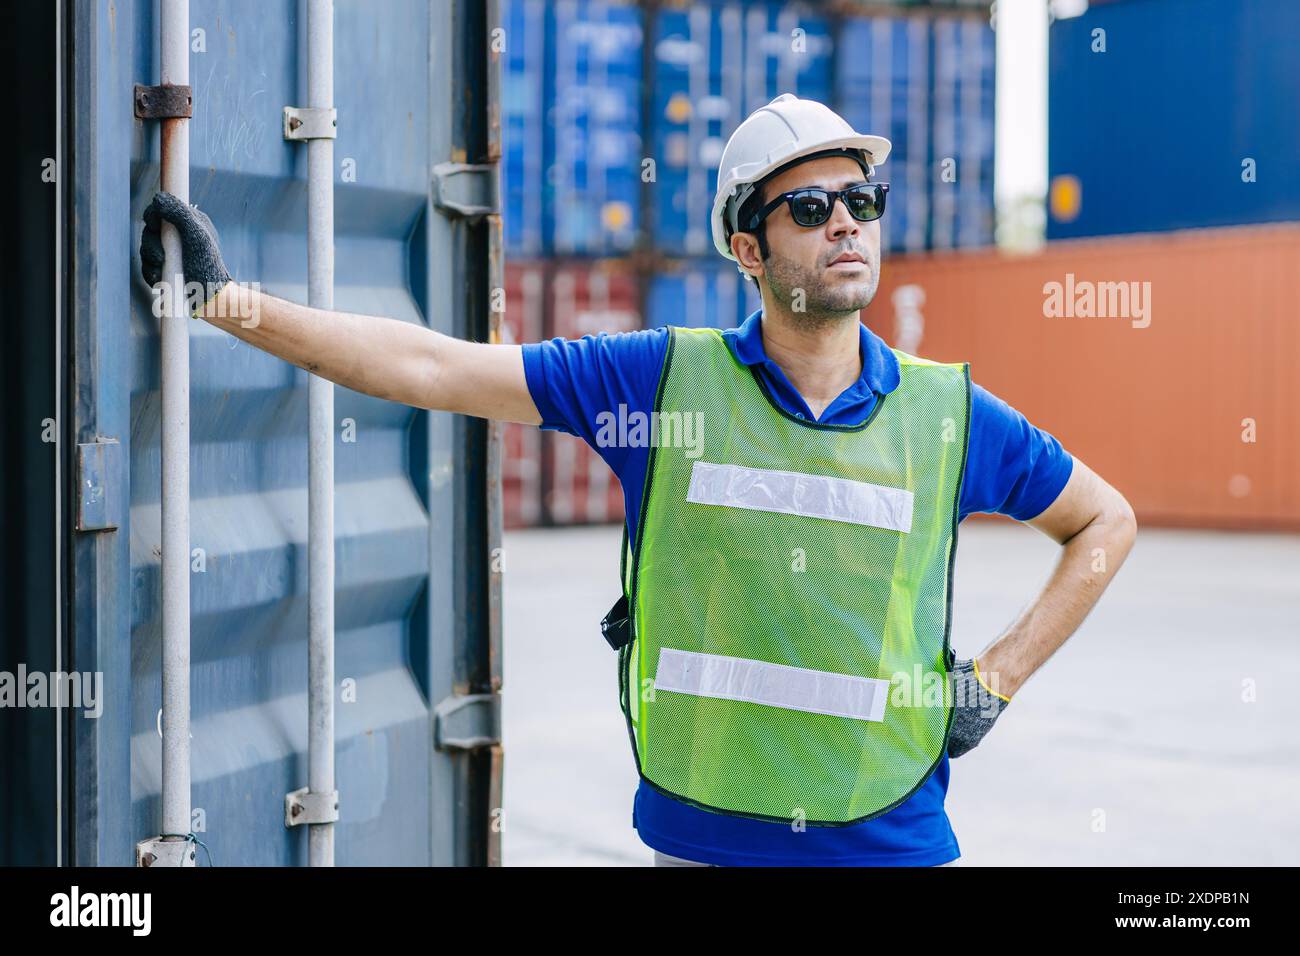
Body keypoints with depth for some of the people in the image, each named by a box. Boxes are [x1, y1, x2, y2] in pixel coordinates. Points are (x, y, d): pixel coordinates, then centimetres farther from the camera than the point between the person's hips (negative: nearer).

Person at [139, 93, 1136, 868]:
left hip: (887, 835, 1)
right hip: (699, 831, 0)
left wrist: (994, 680, 6)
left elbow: (1107, 521, 15)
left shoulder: (949, 412, 1)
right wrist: (224, 296, -5)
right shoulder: (663, 374, -1)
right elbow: (429, 366, -2)